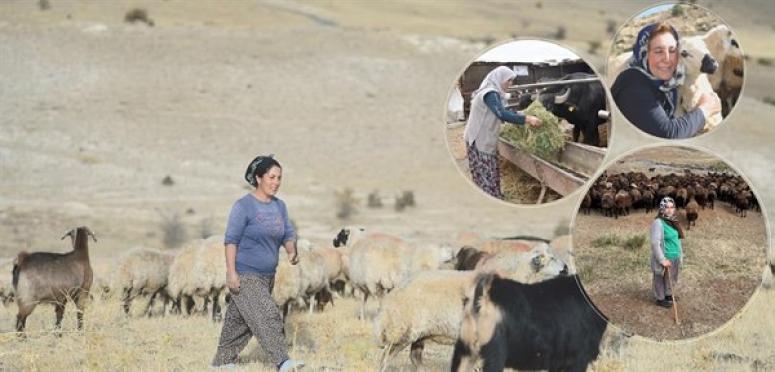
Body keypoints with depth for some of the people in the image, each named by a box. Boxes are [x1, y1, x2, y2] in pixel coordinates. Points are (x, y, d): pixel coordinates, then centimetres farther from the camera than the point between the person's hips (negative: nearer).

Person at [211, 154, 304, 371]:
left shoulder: (279, 206, 9)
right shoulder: (244, 206, -11)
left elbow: (288, 235, 11)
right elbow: (231, 239, -12)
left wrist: (292, 252, -11)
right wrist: (231, 272, -19)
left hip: (267, 277, 7)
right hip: (245, 277, -7)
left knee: (240, 321, 13)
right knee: (267, 317, -17)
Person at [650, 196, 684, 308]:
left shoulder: (673, 221, 5)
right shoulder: (658, 223, -21)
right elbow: (655, 243, -24)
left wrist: (680, 254, 15)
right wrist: (662, 259, -25)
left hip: (675, 257, 8)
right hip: (665, 258, -8)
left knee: (672, 278, 21)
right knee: (661, 278, 8)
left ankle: (668, 295, 40)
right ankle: (660, 299, 23)